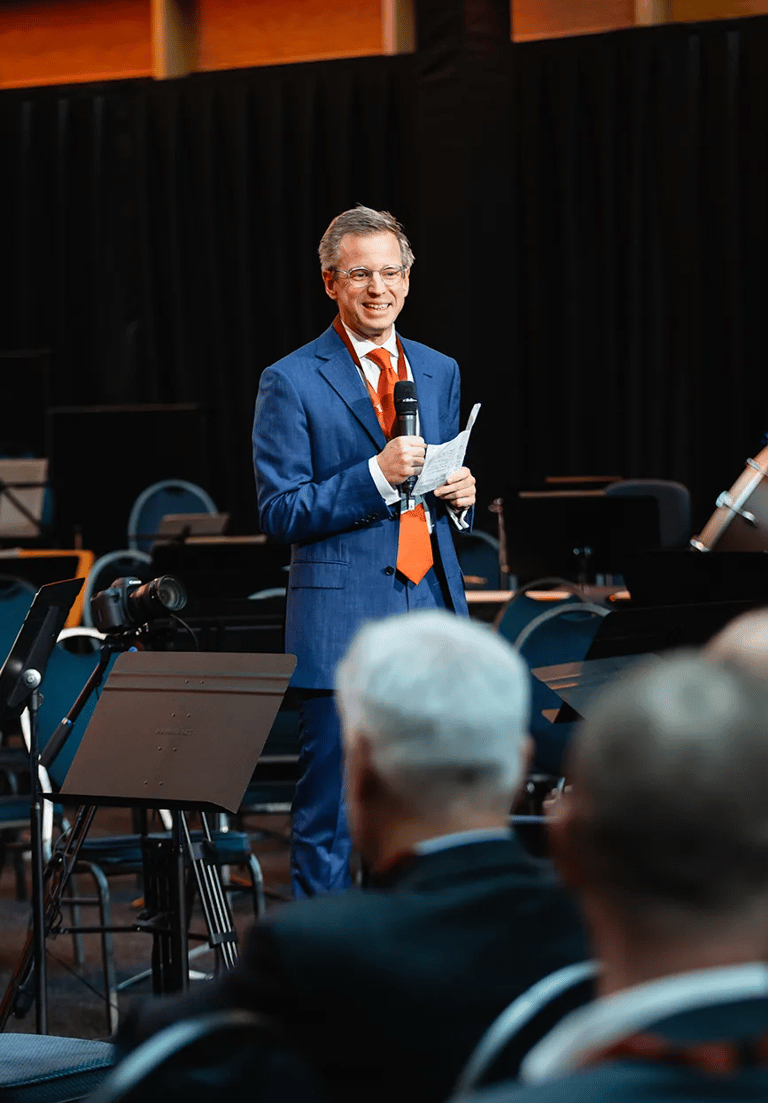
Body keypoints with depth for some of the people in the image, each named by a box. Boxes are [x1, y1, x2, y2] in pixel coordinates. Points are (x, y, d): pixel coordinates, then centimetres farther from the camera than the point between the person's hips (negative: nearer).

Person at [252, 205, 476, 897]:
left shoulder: (439, 372, 15)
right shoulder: (291, 384, -3)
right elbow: (279, 514, -7)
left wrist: (459, 495, 1)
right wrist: (376, 475, -18)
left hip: (433, 606, 5)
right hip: (342, 623, -5)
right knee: (330, 817, -3)